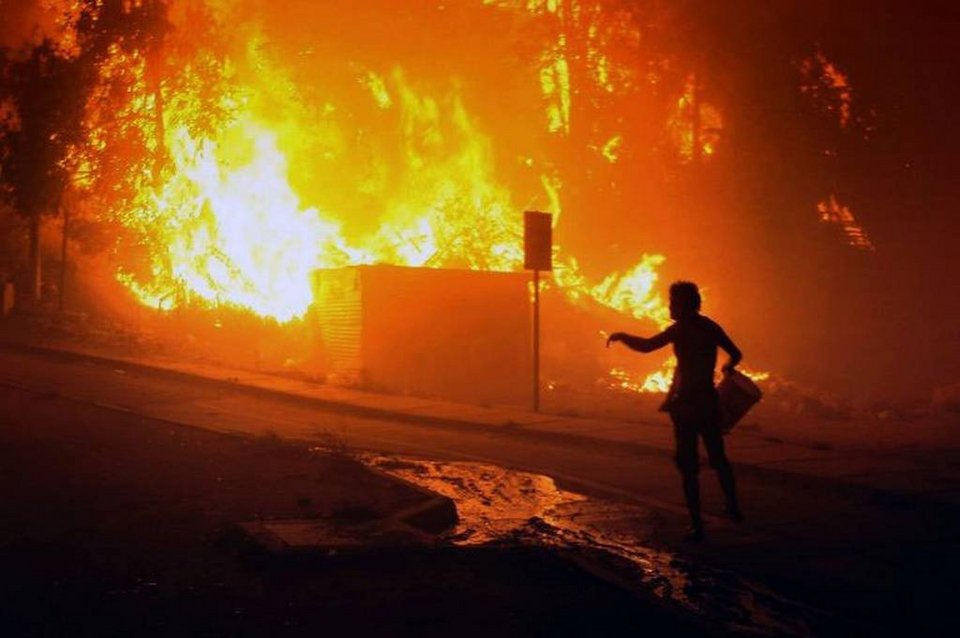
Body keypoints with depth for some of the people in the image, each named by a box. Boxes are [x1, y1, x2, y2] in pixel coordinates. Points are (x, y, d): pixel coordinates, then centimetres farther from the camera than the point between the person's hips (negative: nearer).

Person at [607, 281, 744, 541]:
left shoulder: (680, 329, -11)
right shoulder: (711, 327, 7)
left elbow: (645, 346, -20)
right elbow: (735, 354, 11)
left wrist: (621, 336, -4)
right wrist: (727, 367, 33)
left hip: (686, 404, -6)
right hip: (708, 401, 6)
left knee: (688, 466, -1)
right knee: (718, 457, 23)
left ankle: (697, 525, -3)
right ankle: (733, 508, 31)